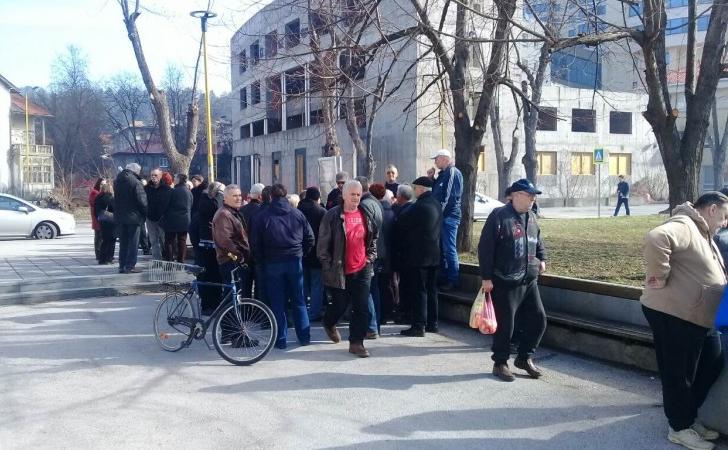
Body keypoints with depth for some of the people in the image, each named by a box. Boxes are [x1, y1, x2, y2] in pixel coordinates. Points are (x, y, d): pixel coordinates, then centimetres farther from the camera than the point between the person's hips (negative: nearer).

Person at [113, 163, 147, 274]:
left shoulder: (117, 181, 9)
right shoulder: (136, 182, -15)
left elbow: (116, 198, 16)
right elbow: (142, 201, -16)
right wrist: (145, 214, -6)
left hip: (119, 216, 7)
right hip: (133, 216, -7)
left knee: (123, 242, 14)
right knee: (133, 242, 0)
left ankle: (122, 266, 15)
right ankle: (130, 266, -2)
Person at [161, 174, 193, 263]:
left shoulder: (174, 191, -12)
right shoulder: (189, 192, 3)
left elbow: (167, 206, -6)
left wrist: (163, 217, 5)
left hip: (172, 220, -4)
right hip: (185, 221, 4)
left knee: (169, 240, 5)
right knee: (182, 241, 9)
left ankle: (168, 260, 3)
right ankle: (181, 260, 9)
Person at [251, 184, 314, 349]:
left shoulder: (262, 216, -4)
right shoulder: (297, 214, 1)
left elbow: (255, 243, -3)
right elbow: (310, 238, 3)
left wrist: (263, 259, 11)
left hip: (272, 263, -2)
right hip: (295, 261, 2)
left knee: (277, 303, 6)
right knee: (299, 301, 11)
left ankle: (281, 340, 8)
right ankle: (304, 337, 16)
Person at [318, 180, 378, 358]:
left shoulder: (366, 215, 6)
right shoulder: (333, 216, -8)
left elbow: (374, 238, 21)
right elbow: (323, 243, -7)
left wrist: (371, 256, 10)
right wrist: (328, 266, -8)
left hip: (362, 269, 4)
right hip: (339, 270, -3)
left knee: (362, 308, -1)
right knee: (340, 305, 10)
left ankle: (356, 343, 8)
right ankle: (329, 323, 43)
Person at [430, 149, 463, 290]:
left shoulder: (453, 172, -11)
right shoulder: (444, 173, 19)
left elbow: (447, 195, -18)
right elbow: (436, 191, 24)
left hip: (449, 216, -10)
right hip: (442, 216, 10)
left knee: (449, 249, -7)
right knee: (441, 248, 13)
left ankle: (454, 281, -2)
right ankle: (445, 278, 21)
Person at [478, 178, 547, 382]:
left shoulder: (531, 218, 12)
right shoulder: (499, 216, -13)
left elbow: (537, 241, 29)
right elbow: (485, 248, -14)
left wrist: (541, 258, 12)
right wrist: (486, 277, -16)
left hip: (529, 281, 8)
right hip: (505, 283, -8)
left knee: (538, 319, 9)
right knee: (505, 323, 0)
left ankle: (524, 358, 27)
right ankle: (500, 364, 17)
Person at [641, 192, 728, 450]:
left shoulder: (703, 233, 17)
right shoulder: (684, 226, -17)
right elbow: (656, 239, -39)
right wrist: (659, 276, -30)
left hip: (698, 317, 11)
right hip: (673, 315, -11)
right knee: (678, 373, 3)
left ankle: (689, 417, 33)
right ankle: (680, 428, 19)